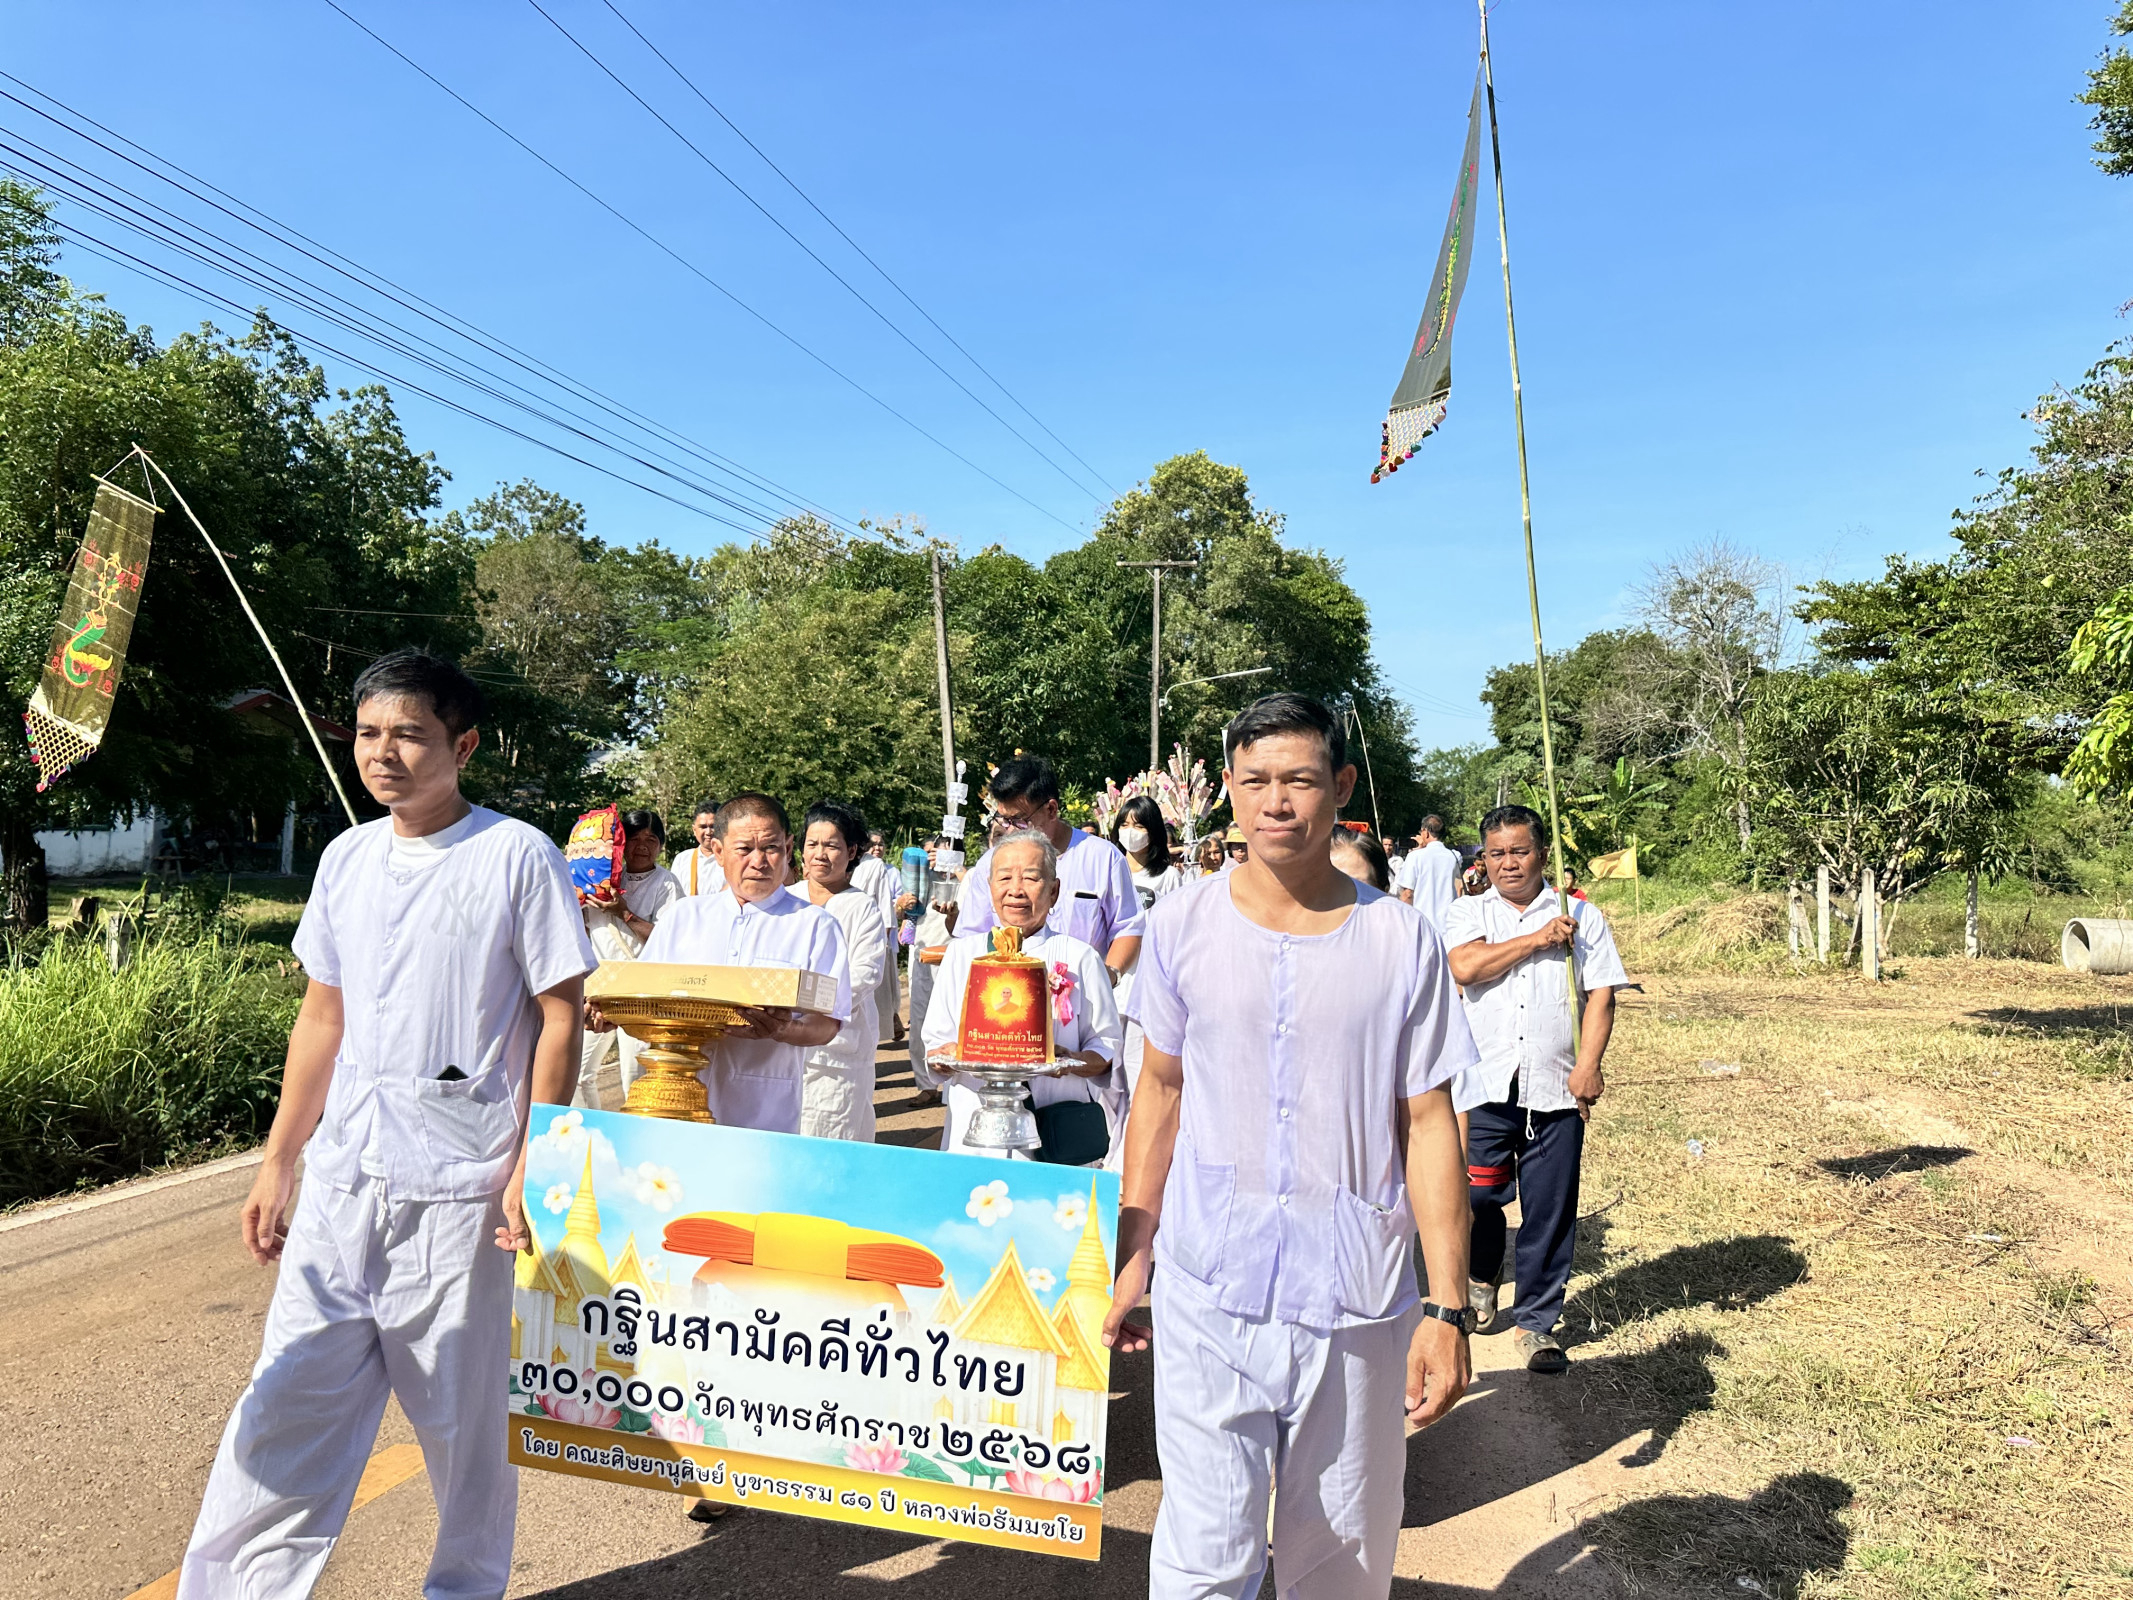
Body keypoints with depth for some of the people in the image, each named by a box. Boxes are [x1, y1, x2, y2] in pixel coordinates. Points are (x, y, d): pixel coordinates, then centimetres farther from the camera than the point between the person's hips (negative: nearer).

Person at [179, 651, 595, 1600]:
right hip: (341, 1178, 5)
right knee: (288, 1404, 7)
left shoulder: (517, 857, -8)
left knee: (463, 1417, 7)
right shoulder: (346, 858, 9)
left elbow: (560, 1016, -7)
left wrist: (532, 1166, -11)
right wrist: (278, 1161, 14)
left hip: (459, 1189, -5)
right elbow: (322, 1017, 16)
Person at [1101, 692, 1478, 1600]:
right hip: (1207, 1296, 0)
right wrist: (1131, 1257, 8)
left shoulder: (1401, 940, -4)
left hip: (1358, 1305, 1)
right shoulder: (1181, 925, -2)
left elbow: (1427, 1125, -1)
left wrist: (1448, 1308, -4)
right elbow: (1160, 1093, 7)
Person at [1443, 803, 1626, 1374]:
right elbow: (1464, 967, -12)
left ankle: (1536, 1322, 18)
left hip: (1557, 1088, 0)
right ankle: (1482, 1277, 32)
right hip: (1486, 1084, 0)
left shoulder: (1581, 916, 8)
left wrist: (1588, 1064, -9)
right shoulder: (1467, 914, 8)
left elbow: (1601, 993, 2)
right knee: (1478, 1195, 2)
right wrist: (1537, 939, -9)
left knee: (1550, 1211, 4)